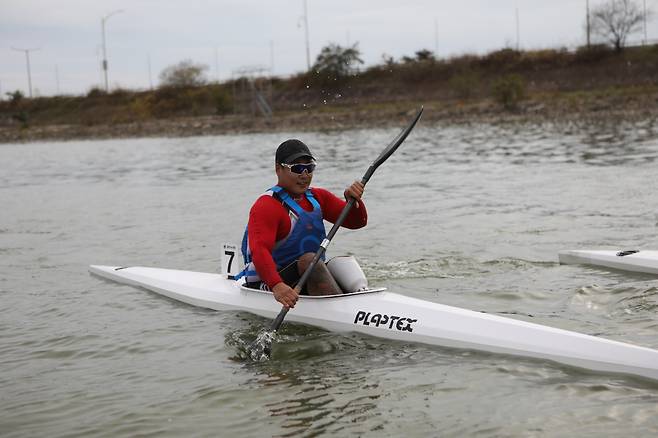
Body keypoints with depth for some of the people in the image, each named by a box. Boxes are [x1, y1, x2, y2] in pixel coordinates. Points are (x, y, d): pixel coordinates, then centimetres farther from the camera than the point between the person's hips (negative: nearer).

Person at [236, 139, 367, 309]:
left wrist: (353, 200, -15)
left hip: (307, 278, 8)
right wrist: (277, 286, -48)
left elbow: (357, 221, 8)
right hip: (266, 285, -8)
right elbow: (259, 250, -30)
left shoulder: (318, 198, 11)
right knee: (309, 259, -30)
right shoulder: (266, 206, -14)